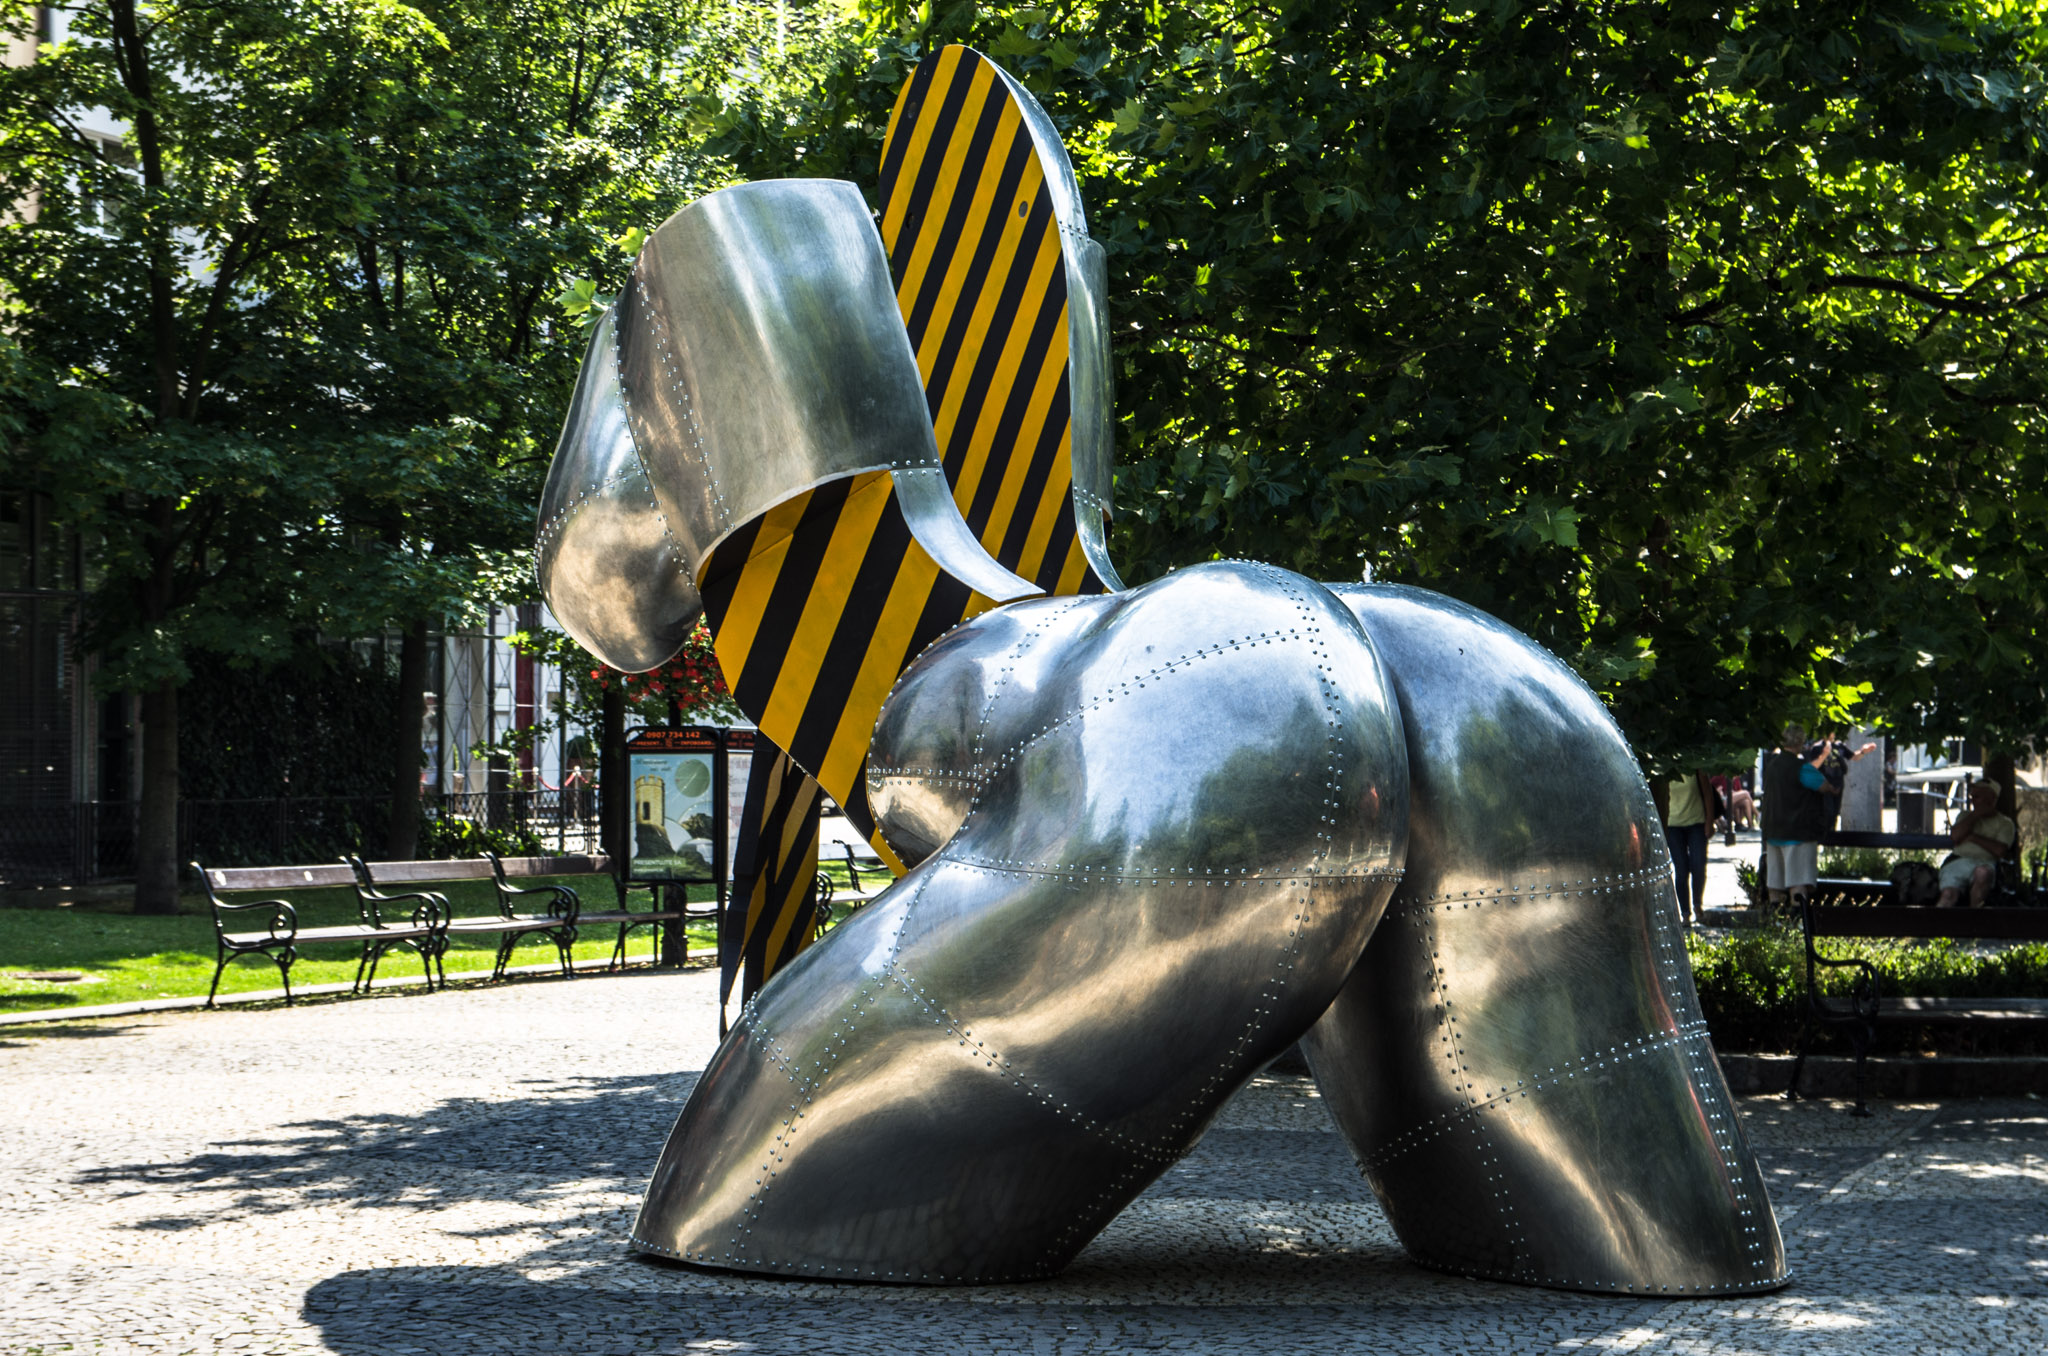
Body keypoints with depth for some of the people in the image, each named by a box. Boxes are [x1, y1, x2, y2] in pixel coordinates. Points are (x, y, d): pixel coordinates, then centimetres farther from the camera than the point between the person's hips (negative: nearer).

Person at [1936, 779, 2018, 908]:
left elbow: (2001, 850, -5)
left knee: (1982, 872, -41)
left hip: (1985, 863, -3)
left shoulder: (2004, 823, 13)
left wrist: (1973, 837, -2)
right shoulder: (1965, 816, 26)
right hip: (1958, 861, 3)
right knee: (1948, 895, -28)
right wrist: (1975, 814, 6)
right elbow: (1955, 837, 5)